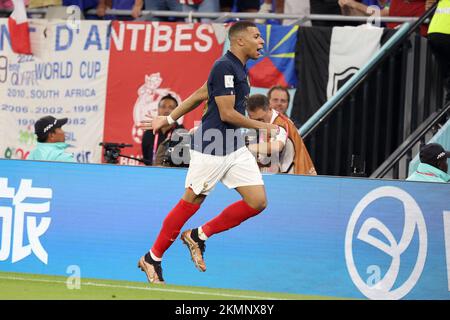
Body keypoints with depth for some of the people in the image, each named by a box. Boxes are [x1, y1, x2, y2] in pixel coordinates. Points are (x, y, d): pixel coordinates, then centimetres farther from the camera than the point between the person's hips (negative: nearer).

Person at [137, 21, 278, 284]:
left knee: (258, 201, -2)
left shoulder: (239, 69, 13)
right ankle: (153, 258, 16)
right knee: (190, 203, 1)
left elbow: (199, 95, 19)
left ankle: (199, 236, 11)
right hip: (211, 149, -9)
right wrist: (263, 126, -11)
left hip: (236, 148, 9)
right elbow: (227, 114, -20)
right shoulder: (224, 67, -16)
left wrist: (169, 119, 23)